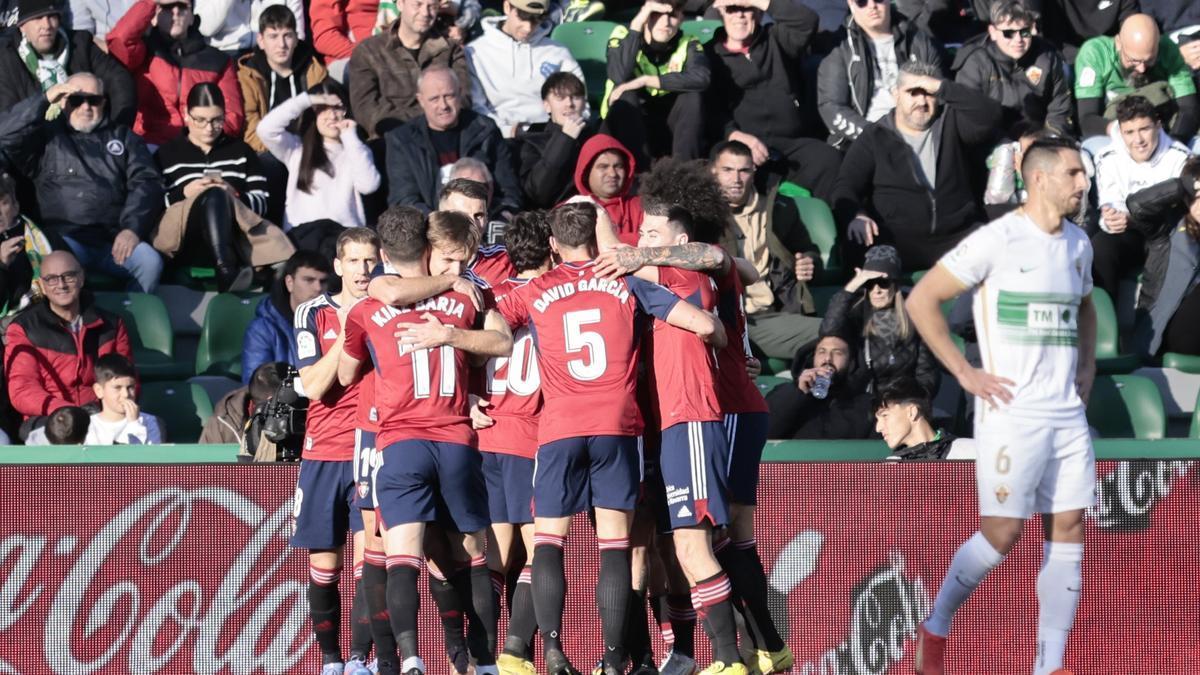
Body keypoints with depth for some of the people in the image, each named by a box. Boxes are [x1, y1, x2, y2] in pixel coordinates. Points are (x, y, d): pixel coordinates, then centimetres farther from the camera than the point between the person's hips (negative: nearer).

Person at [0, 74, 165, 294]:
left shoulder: (123, 137, 22)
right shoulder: (47, 135, 18)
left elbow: (146, 183, 10)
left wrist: (132, 228, -7)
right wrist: (44, 100, -3)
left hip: (114, 240, 2)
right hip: (63, 237, -2)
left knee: (150, 262, -28)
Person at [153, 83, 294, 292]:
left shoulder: (241, 152, 24)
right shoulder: (166, 156, 19)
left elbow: (262, 203, 12)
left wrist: (234, 196, -9)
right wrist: (184, 194, -10)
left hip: (234, 237, 2)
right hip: (183, 240, -2)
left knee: (216, 196, -32)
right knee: (214, 196, -33)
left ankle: (227, 273, -57)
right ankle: (227, 271, -58)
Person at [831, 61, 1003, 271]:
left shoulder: (950, 125, 17)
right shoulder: (874, 139, 14)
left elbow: (989, 115, -1)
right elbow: (845, 188, 5)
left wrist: (942, 87, -6)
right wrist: (855, 216, -19)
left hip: (955, 236, 2)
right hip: (895, 240, -2)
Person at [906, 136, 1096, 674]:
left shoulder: (1077, 244, 12)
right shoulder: (998, 240, -10)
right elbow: (921, 300, -10)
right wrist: (964, 373, -11)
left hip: (1068, 415, 7)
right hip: (1012, 412, -7)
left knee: (1068, 536, 2)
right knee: (1002, 534, -7)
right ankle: (935, 631, 14)